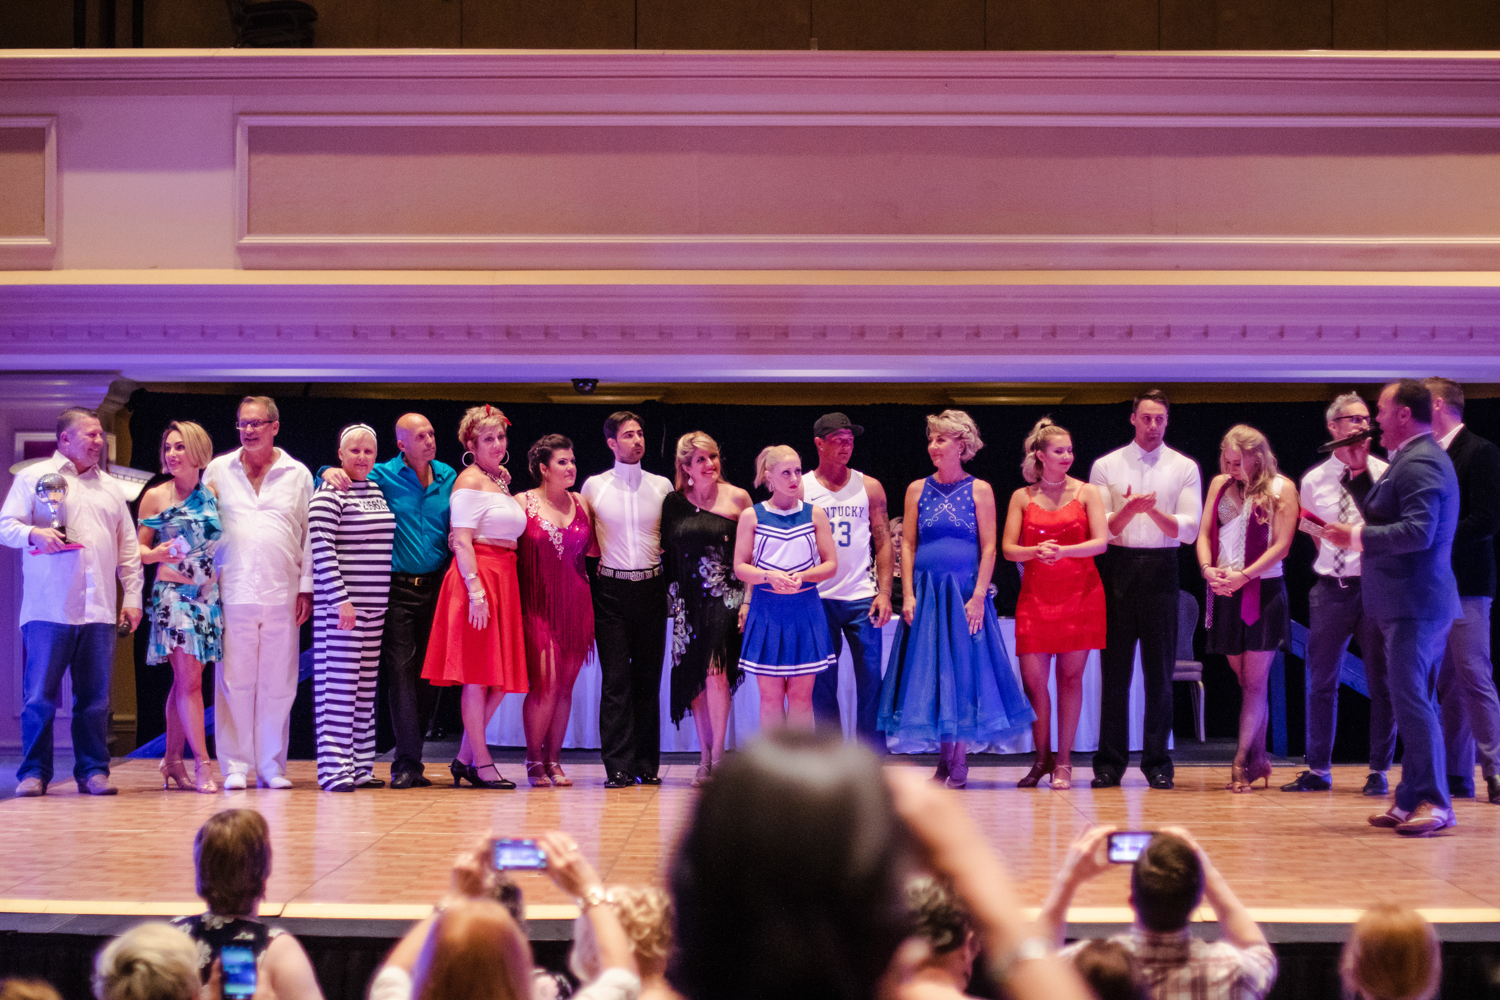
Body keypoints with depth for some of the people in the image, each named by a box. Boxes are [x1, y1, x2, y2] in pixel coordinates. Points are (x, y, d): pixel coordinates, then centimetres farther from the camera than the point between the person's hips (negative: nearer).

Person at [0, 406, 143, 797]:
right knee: (39, 695, -5)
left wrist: (132, 594, 12)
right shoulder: (33, 478, 7)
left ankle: (93, 770, 8)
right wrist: (34, 534, -20)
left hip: (99, 610, 4)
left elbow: (128, 545, 20)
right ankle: (34, 772, 1)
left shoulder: (110, 486, 20)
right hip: (48, 608, -4)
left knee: (95, 698, 2)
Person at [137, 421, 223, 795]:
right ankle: (203, 764, -11)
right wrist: (158, 554, -19)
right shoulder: (156, 496, -1)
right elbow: (139, 549, 0)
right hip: (173, 593, -4)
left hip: (208, 596, 4)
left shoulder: (212, 494, 8)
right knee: (189, 679, -9)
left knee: (186, 680, 7)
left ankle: (173, 760, 14)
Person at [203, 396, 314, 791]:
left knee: (278, 685, 2)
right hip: (233, 593, 0)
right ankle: (235, 766, 3)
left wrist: (306, 587, 4)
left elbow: (309, 534, 11)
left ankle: (272, 765, 9)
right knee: (233, 683, -3)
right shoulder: (218, 470, 10)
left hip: (282, 595, 1)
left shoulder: (298, 475, 10)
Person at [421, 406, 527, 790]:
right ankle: (481, 763, -1)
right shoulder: (469, 481, -6)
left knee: (500, 676, 8)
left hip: (504, 580, 9)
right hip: (477, 576, -9)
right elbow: (462, 541, -14)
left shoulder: (502, 478, 19)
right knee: (477, 674, -5)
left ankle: (465, 758, 15)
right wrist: (476, 590, -22)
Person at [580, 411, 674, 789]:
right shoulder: (594, 486, 5)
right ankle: (619, 767, -5)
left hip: (651, 587, 1)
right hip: (611, 589, -1)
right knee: (616, 679, -6)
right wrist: (588, 577, 3)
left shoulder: (662, 486, 8)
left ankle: (647, 765, 8)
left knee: (649, 677, 3)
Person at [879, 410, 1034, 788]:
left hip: (965, 592, -2)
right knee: (930, 671, 3)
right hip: (926, 593, 3)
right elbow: (908, 545, 6)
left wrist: (978, 597, -12)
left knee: (963, 671, -1)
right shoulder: (918, 490, 8)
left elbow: (988, 548, -3)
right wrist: (908, 596, -4)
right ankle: (945, 759, 12)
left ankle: (960, 762, 5)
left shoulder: (979, 490, 1)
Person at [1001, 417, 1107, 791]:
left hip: (1080, 592, -1)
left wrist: (1063, 551, -20)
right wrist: (1036, 551, -17)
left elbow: (1100, 542, -5)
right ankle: (1042, 758, 13)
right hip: (1036, 595, 1)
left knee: (1070, 676, 0)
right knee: (1033, 679, -3)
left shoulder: (1086, 492, 4)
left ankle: (1063, 762, 6)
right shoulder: (1022, 497, 8)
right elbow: (1008, 549, 3)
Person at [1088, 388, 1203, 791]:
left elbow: (1188, 530, 1)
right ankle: (1110, 762, 4)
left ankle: (1157, 763, 6)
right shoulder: (1106, 466, 8)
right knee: (1114, 670, 1)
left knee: (1160, 671, 1)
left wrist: (1152, 510, -15)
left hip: (1161, 571, 0)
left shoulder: (1184, 468, 8)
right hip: (1117, 570, 0)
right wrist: (1129, 509, -16)